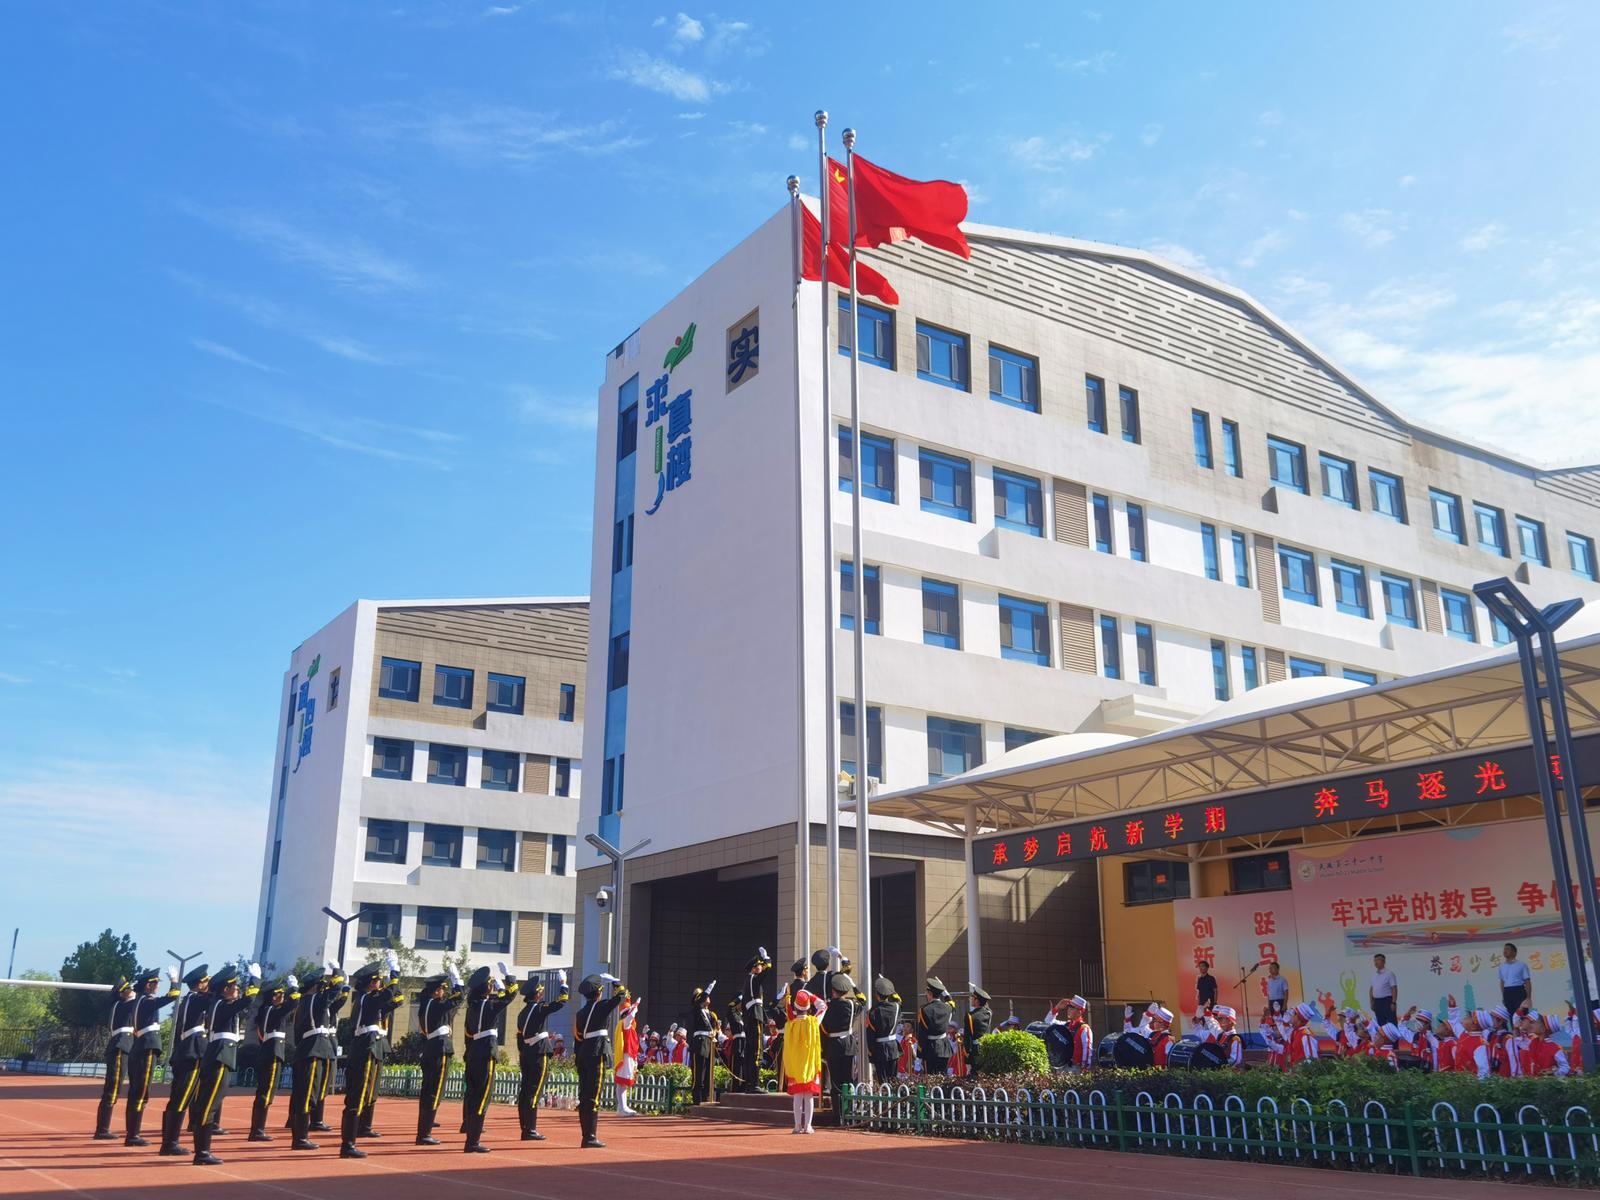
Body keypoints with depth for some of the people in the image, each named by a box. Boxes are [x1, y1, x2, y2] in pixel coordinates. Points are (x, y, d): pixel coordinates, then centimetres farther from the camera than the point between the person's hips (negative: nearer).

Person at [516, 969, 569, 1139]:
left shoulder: (522, 1013, 12)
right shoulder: (539, 1008, -12)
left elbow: (521, 1037, 17)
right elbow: (562, 1001, -13)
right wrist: (563, 983, 0)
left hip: (526, 1056, 8)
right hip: (540, 1055, -8)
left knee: (525, 1091, 9)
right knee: (534, 1092, -6)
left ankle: (526, 1129, 14)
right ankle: (530, 1130, -5)